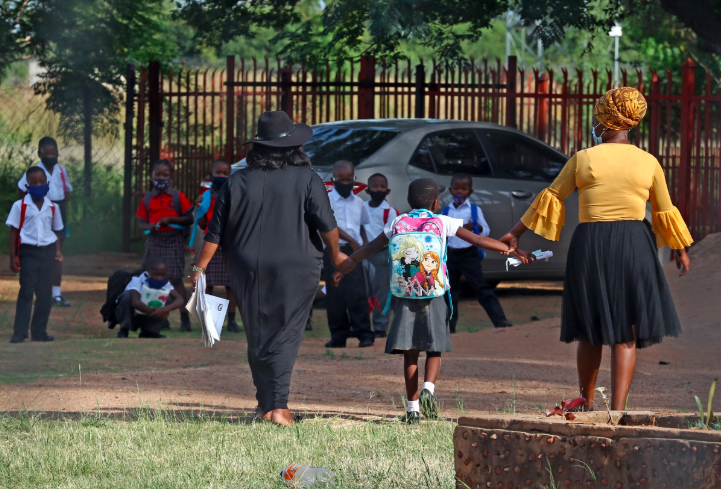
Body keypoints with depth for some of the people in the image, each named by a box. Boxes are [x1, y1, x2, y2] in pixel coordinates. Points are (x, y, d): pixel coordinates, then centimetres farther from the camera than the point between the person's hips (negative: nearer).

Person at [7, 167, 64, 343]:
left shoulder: (52, 207, 7)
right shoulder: (20, 206, -3)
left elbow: (56, 231, 14)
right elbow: (14, 231, -1)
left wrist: (58, 251, -1)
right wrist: (13, 256, -6)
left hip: (47, 251, 4)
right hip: (28, 251, -4)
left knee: (45, 293, 5)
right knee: (26, 292, -7)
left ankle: (39, 331, 13)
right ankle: (19, 332, -6)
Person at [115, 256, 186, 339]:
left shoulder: (166, 284, -12)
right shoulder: (137, 281, -26)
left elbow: (181, 300, -24)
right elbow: (135, 302, -44)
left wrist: (165, 309, -42)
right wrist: (155, 313, -42)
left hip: (147, 318, 4)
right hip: (130, 316, -4)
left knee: (169, 298, -14)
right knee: (127, 295, -33)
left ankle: (149, 332, -3)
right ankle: (123, 331, -15)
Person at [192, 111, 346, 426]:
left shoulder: (238, 182, 2)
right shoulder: (307, 179, -5)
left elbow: (215, 233, 4)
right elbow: (326, 225, -8)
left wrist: (200, 268, 11)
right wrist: (335, 255, 9)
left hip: (249, 274, 2)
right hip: (296, 270, -2)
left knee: (257, 338, 14)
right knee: (285, 337, 0)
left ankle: (265, 405, 16)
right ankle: (278, 405, -11)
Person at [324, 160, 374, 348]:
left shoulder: (358, 202, 13)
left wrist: (365, 244, 8)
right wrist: (351, 241, -14)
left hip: (353, 252, 2)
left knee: (357, 293, -7)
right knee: (335, 295, 0)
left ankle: (364, 334, -7)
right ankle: (338, 335, 7)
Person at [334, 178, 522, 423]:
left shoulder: (397, 223, 8)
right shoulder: (443, 222, 2)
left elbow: (369, 249, 15)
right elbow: (477, 240, 2)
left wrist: (343, 268, 27)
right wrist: (509, 249, 10)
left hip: (405, 294, 2)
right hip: (434, 293, -1)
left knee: (410, 352, 5)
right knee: (434, 349, 8)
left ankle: (412, 407, 3)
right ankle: (428, 388, -18)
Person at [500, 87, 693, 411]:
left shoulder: (583, 160, -2)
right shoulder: (648, 162, 3)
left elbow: (551, 198, 6)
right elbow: (665, 212, 11)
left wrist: (516, 233, 16)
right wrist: (680, 250, 27)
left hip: (590, 247, 0)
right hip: (634, 247, 0)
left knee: (591, 332, 13)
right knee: (626, 335, 1)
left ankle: (587, 405, 24)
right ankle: (617, 410, -8)